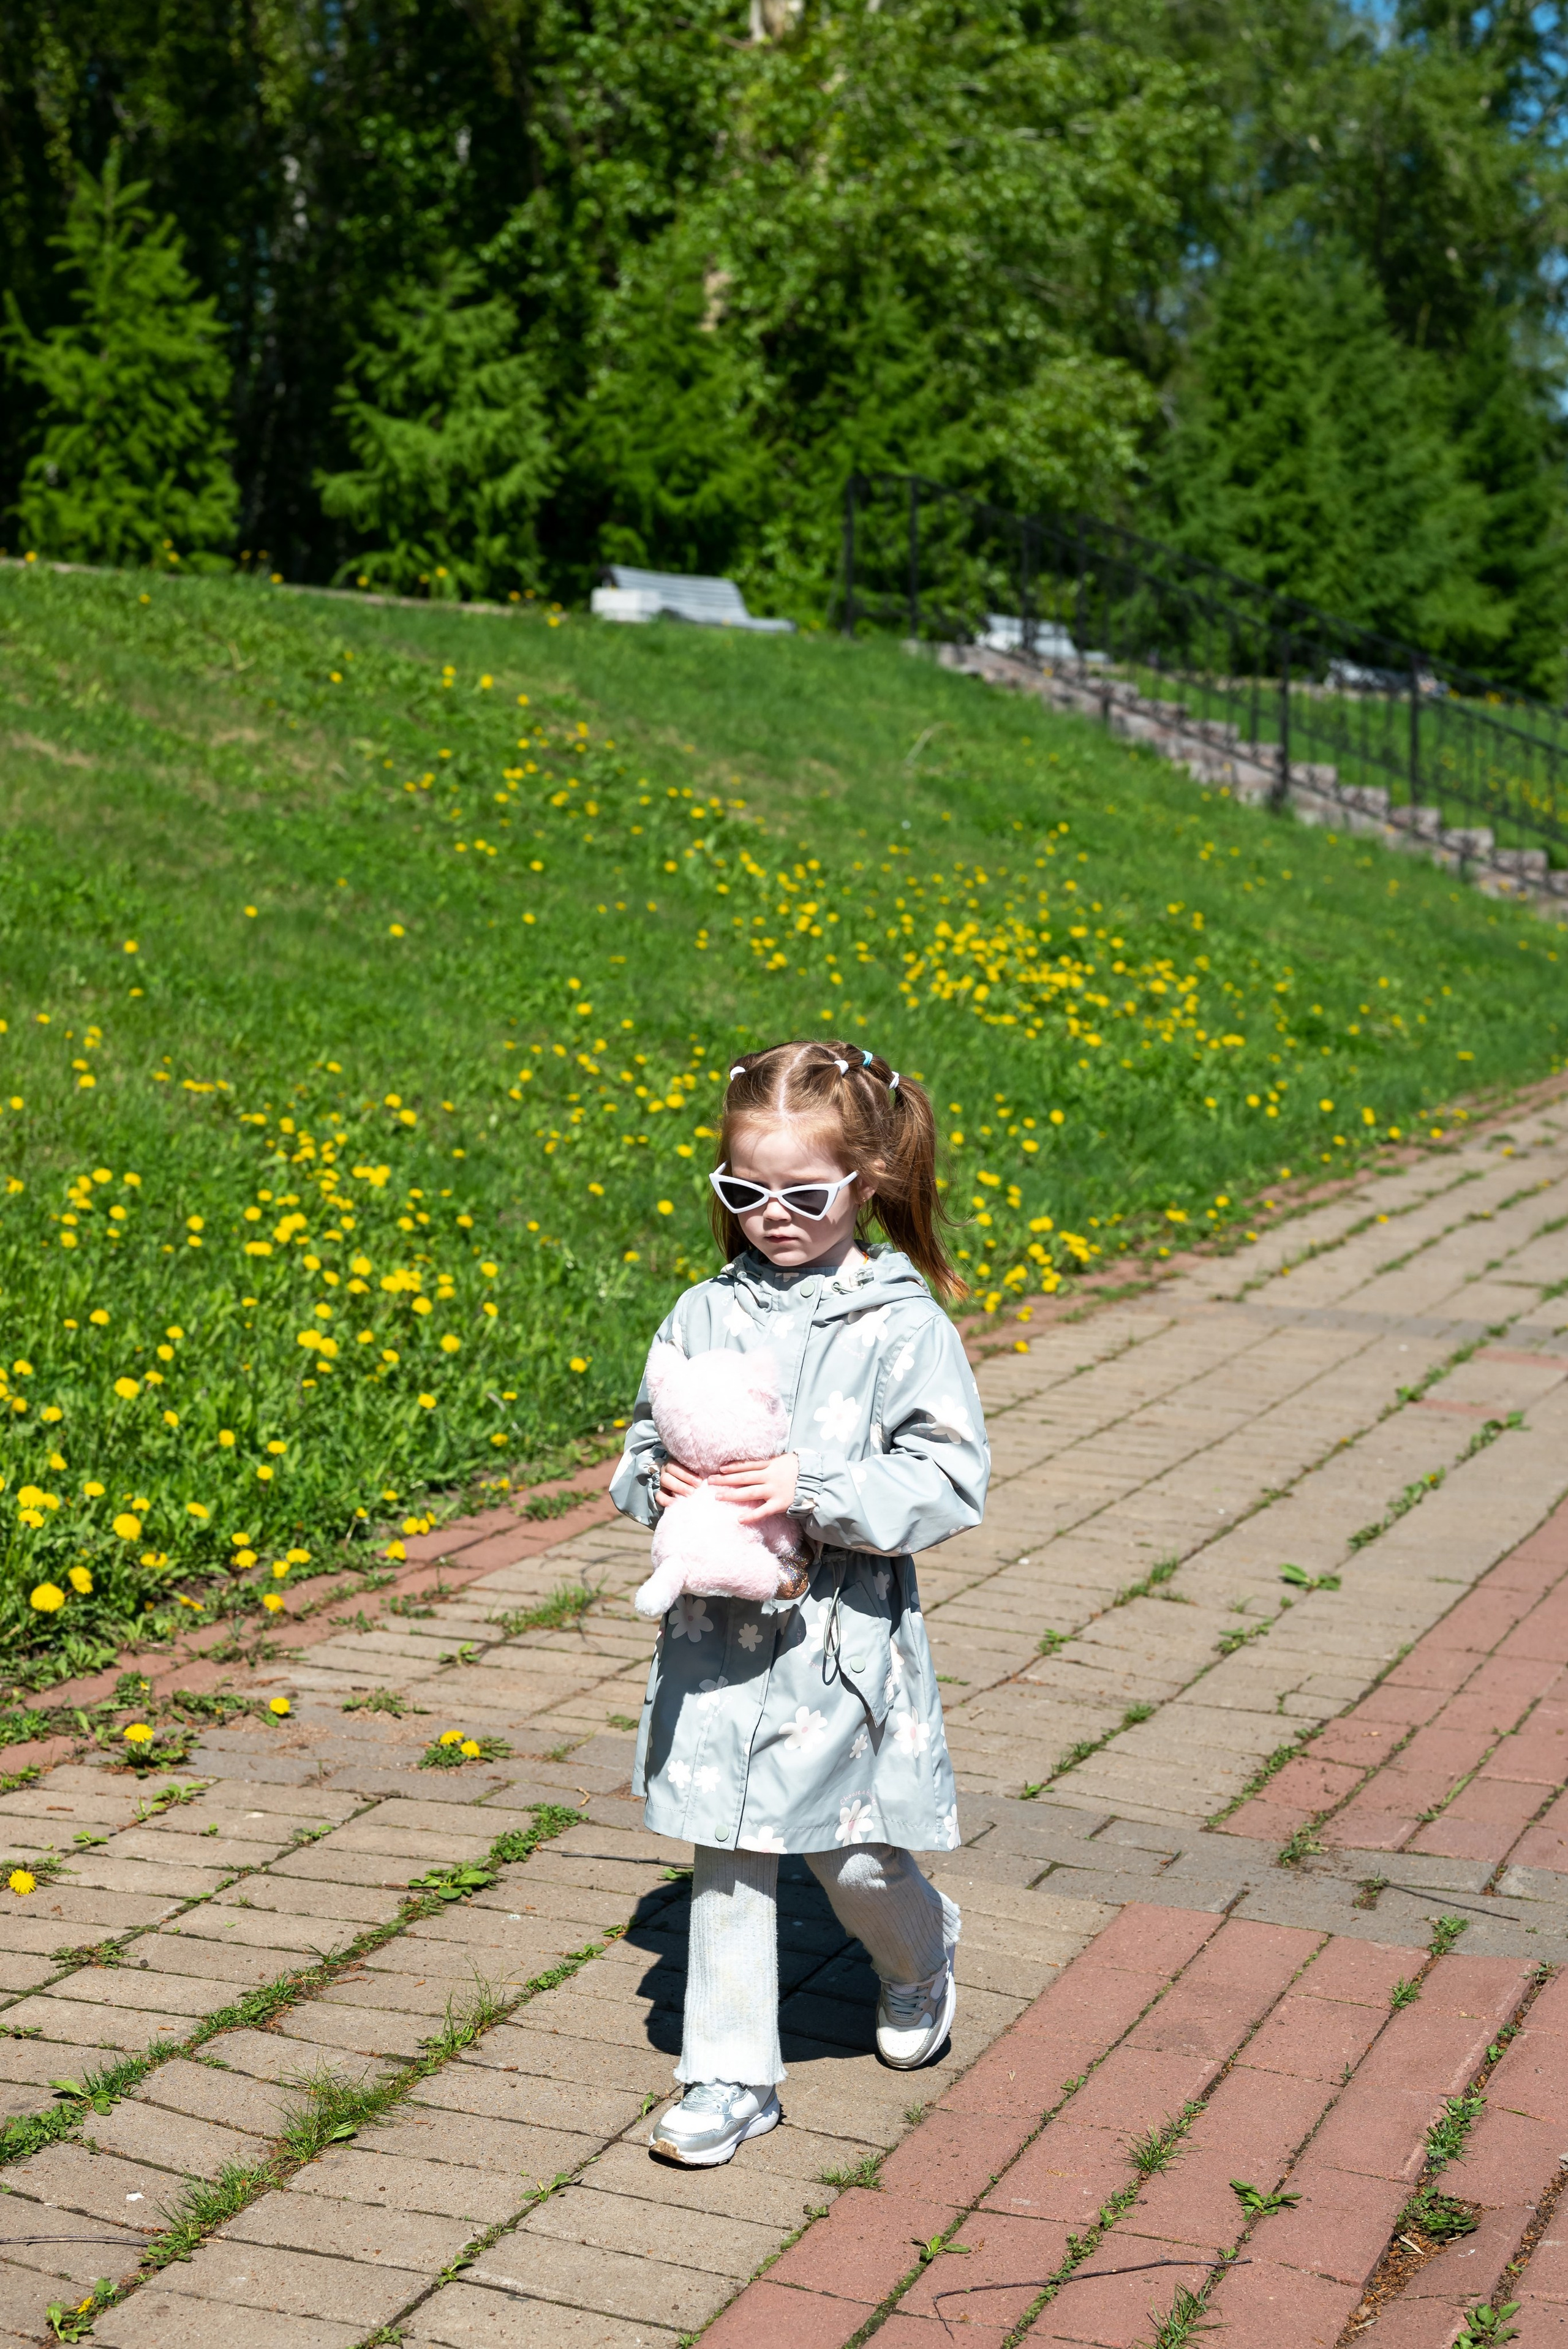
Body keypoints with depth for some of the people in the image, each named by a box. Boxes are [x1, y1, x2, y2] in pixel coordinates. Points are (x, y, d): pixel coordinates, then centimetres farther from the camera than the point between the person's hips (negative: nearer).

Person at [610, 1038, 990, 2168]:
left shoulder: (902, 1326, -9)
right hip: (717, 1635, 3)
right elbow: (642, 1447, 13)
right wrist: (659, 1482, -11)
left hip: (842, 1641, -3)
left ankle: (921, 1956, 40)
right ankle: (732, 2077, 20)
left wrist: (814, 1493, -23)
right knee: (725, 1858, 6)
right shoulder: (704, 1316, 4)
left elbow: (950, 1480, -14)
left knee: (854, 1860, 6)